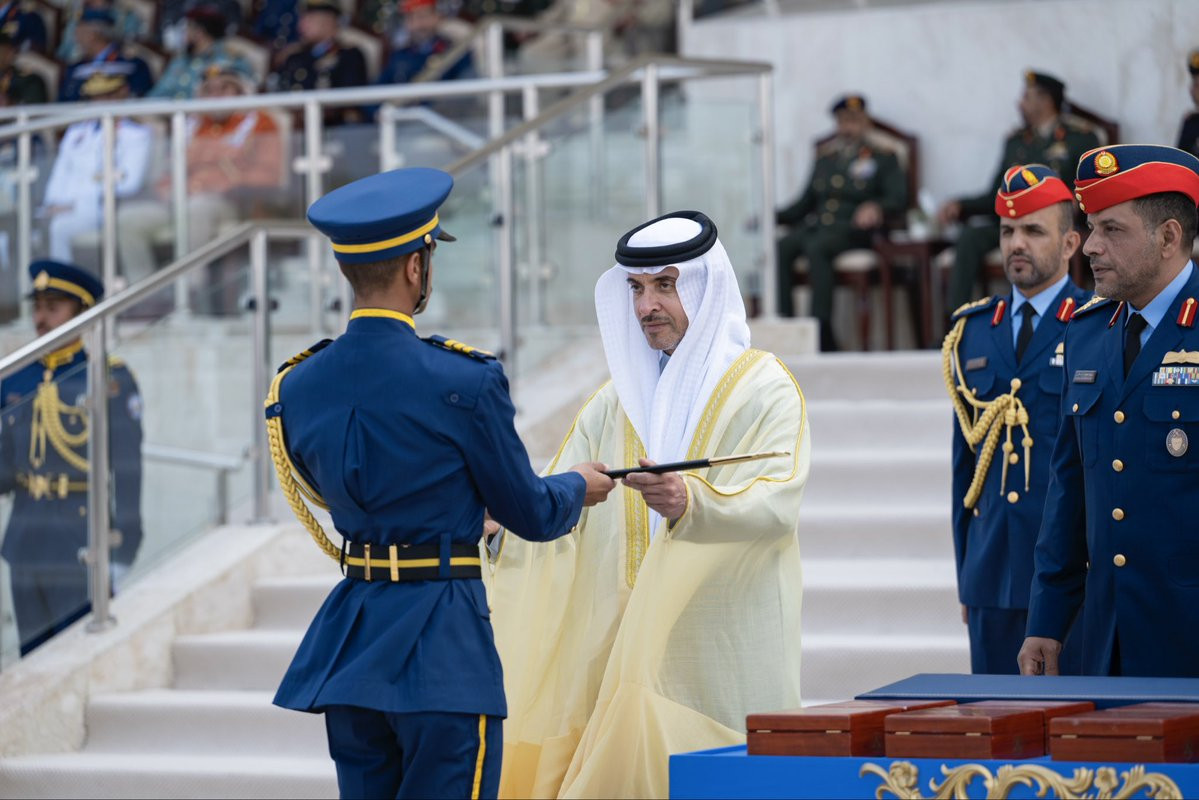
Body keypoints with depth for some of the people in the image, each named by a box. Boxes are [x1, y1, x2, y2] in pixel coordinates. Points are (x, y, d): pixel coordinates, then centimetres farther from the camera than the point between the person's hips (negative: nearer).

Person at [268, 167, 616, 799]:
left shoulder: (297, 388, 2)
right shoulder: (462, 384, -15)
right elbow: (529, 516, -3)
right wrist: (578, 487, 20)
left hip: (348, 646, 6)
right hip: (444, 647, -6)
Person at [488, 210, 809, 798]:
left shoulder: (762, 387, -1)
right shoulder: (618, 401, 16)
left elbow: (778, 501, -17)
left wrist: (691, 503, -35)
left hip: (727, 650, -4)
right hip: (630, 651, 4)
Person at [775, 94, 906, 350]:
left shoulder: (883, 159, 14)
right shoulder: (825, 157, 27)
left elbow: (899, 199, 0)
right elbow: (806, 202, 26)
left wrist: (876, 207, -23)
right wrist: (774, 216, 9)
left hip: (852, 230, -4)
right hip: (815, 224, 5)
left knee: (816, 248, -38)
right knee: (780, 248, -29)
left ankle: (822, 335, -43)